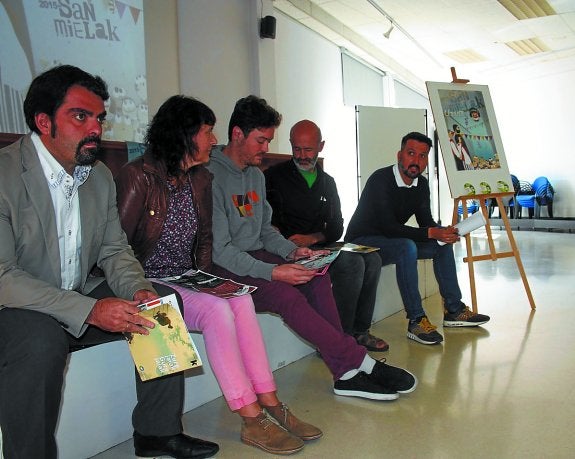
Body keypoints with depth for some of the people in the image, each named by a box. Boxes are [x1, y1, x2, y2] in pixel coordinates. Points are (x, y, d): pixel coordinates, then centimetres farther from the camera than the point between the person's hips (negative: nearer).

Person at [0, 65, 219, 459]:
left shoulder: (100, 176, 5)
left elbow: (114, 250, 9)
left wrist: (138, 290, -14)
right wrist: (90, 310, -31)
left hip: (82, 298, 7)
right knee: (41, 340, -36)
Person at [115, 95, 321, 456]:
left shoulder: (201, 179, 11)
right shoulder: (138, 176, -11)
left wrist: (205, 277, 4)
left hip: (187, 280, 6)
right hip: (150, 283, -6)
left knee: (241, 300, -22)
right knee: (217, 309, -28)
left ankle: (269, 404, -18)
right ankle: (252, 418, -21)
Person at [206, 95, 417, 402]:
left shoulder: (256, 175, 14)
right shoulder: (211, 176, -15)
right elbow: (219, 250, -19)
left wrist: (291, 252, -3)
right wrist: (272, 272, -27)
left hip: (256, 257, 8)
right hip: (224, 269, -7)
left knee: (317, 278, -17)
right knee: (286, 295, -30)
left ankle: (346, 373, -17)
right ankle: (360, 363, -18)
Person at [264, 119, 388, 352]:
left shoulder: (327, 182, 17)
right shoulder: (274, 176, 1)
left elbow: (336, 228, 12)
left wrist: (312, 238, -8)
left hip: (320, 246, 6)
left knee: (372, 258, -14)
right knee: (352, 262, -25)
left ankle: (359, 331, -5)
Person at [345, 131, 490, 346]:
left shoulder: (421, 184, 2)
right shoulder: (381, 180, -23)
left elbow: (426, 222, 3)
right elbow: (388, 227, -30)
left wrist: (444, 232, -20)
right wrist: (431, 233, -33)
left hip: (393, 241, 9)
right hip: (362, 242, -9)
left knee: (443, 244, 0)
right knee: (406, 247, -35)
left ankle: (454, 311, 7)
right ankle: (416, 320, -29)